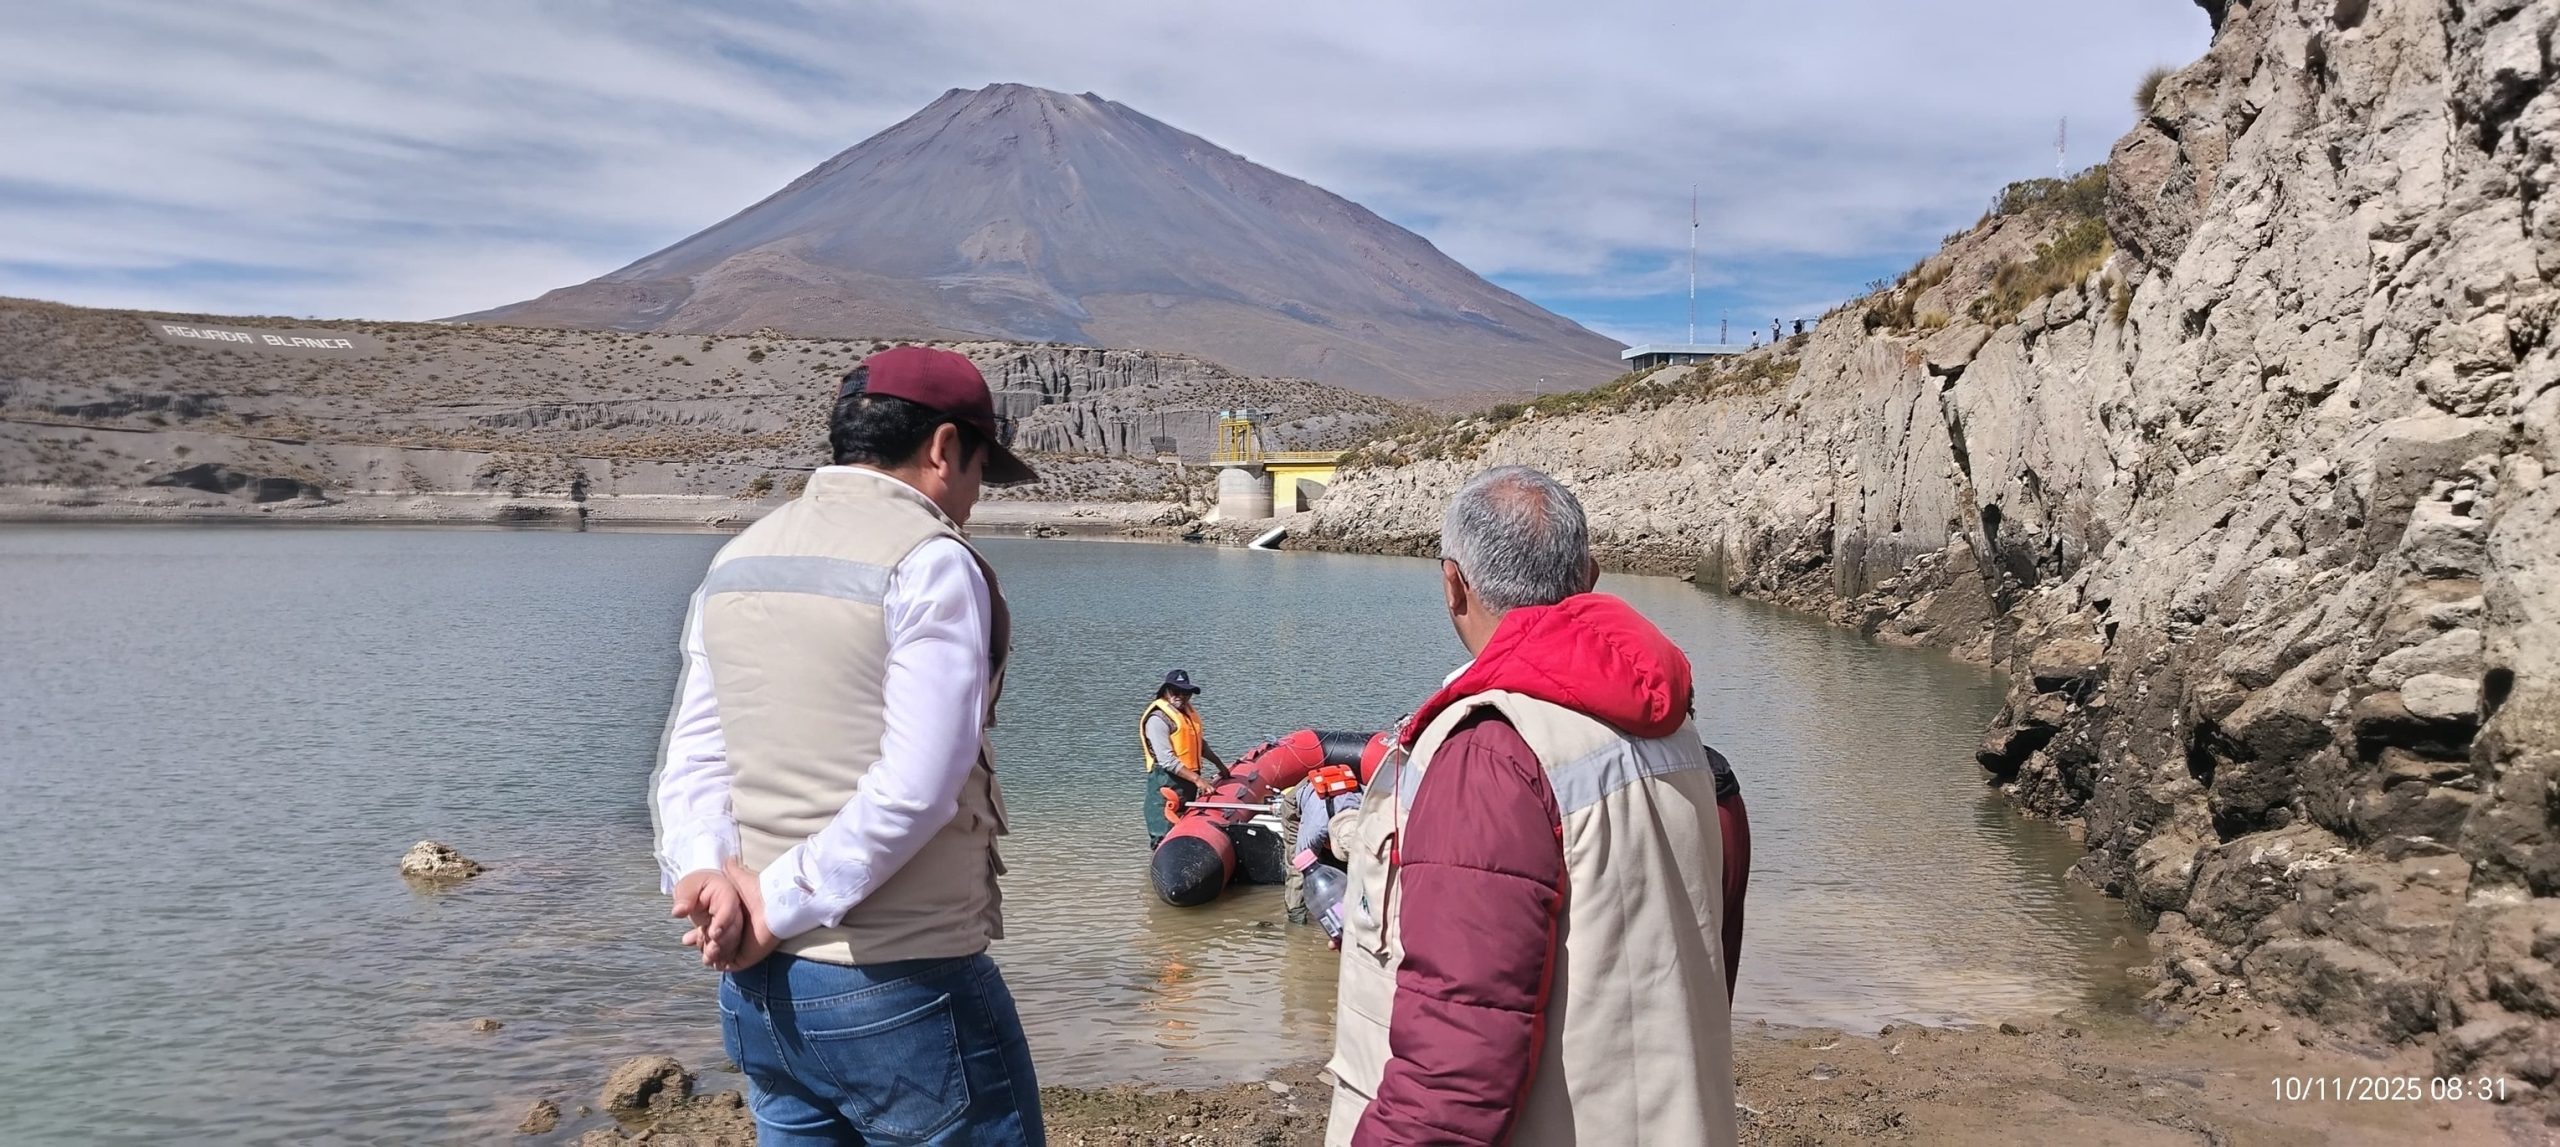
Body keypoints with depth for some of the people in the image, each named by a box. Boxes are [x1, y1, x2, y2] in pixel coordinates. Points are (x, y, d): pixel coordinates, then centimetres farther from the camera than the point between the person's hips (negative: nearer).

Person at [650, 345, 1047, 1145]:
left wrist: (706, 868, -7)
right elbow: (914, 790, -21)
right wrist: (783, 902, -12)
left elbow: (693, 762, 7)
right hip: (899, 991, -7)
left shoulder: (735, 561, 11)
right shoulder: (930, 561, -13)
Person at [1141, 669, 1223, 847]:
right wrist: (1197, 779, -24)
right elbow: (1167, 760, -22)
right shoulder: (1158, 719, -15)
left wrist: (1220, 765, 30)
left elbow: (1200, 744, 28)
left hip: (1189, 782, 9)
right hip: (1167, 784, -9)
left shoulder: (1190, 712, 13)